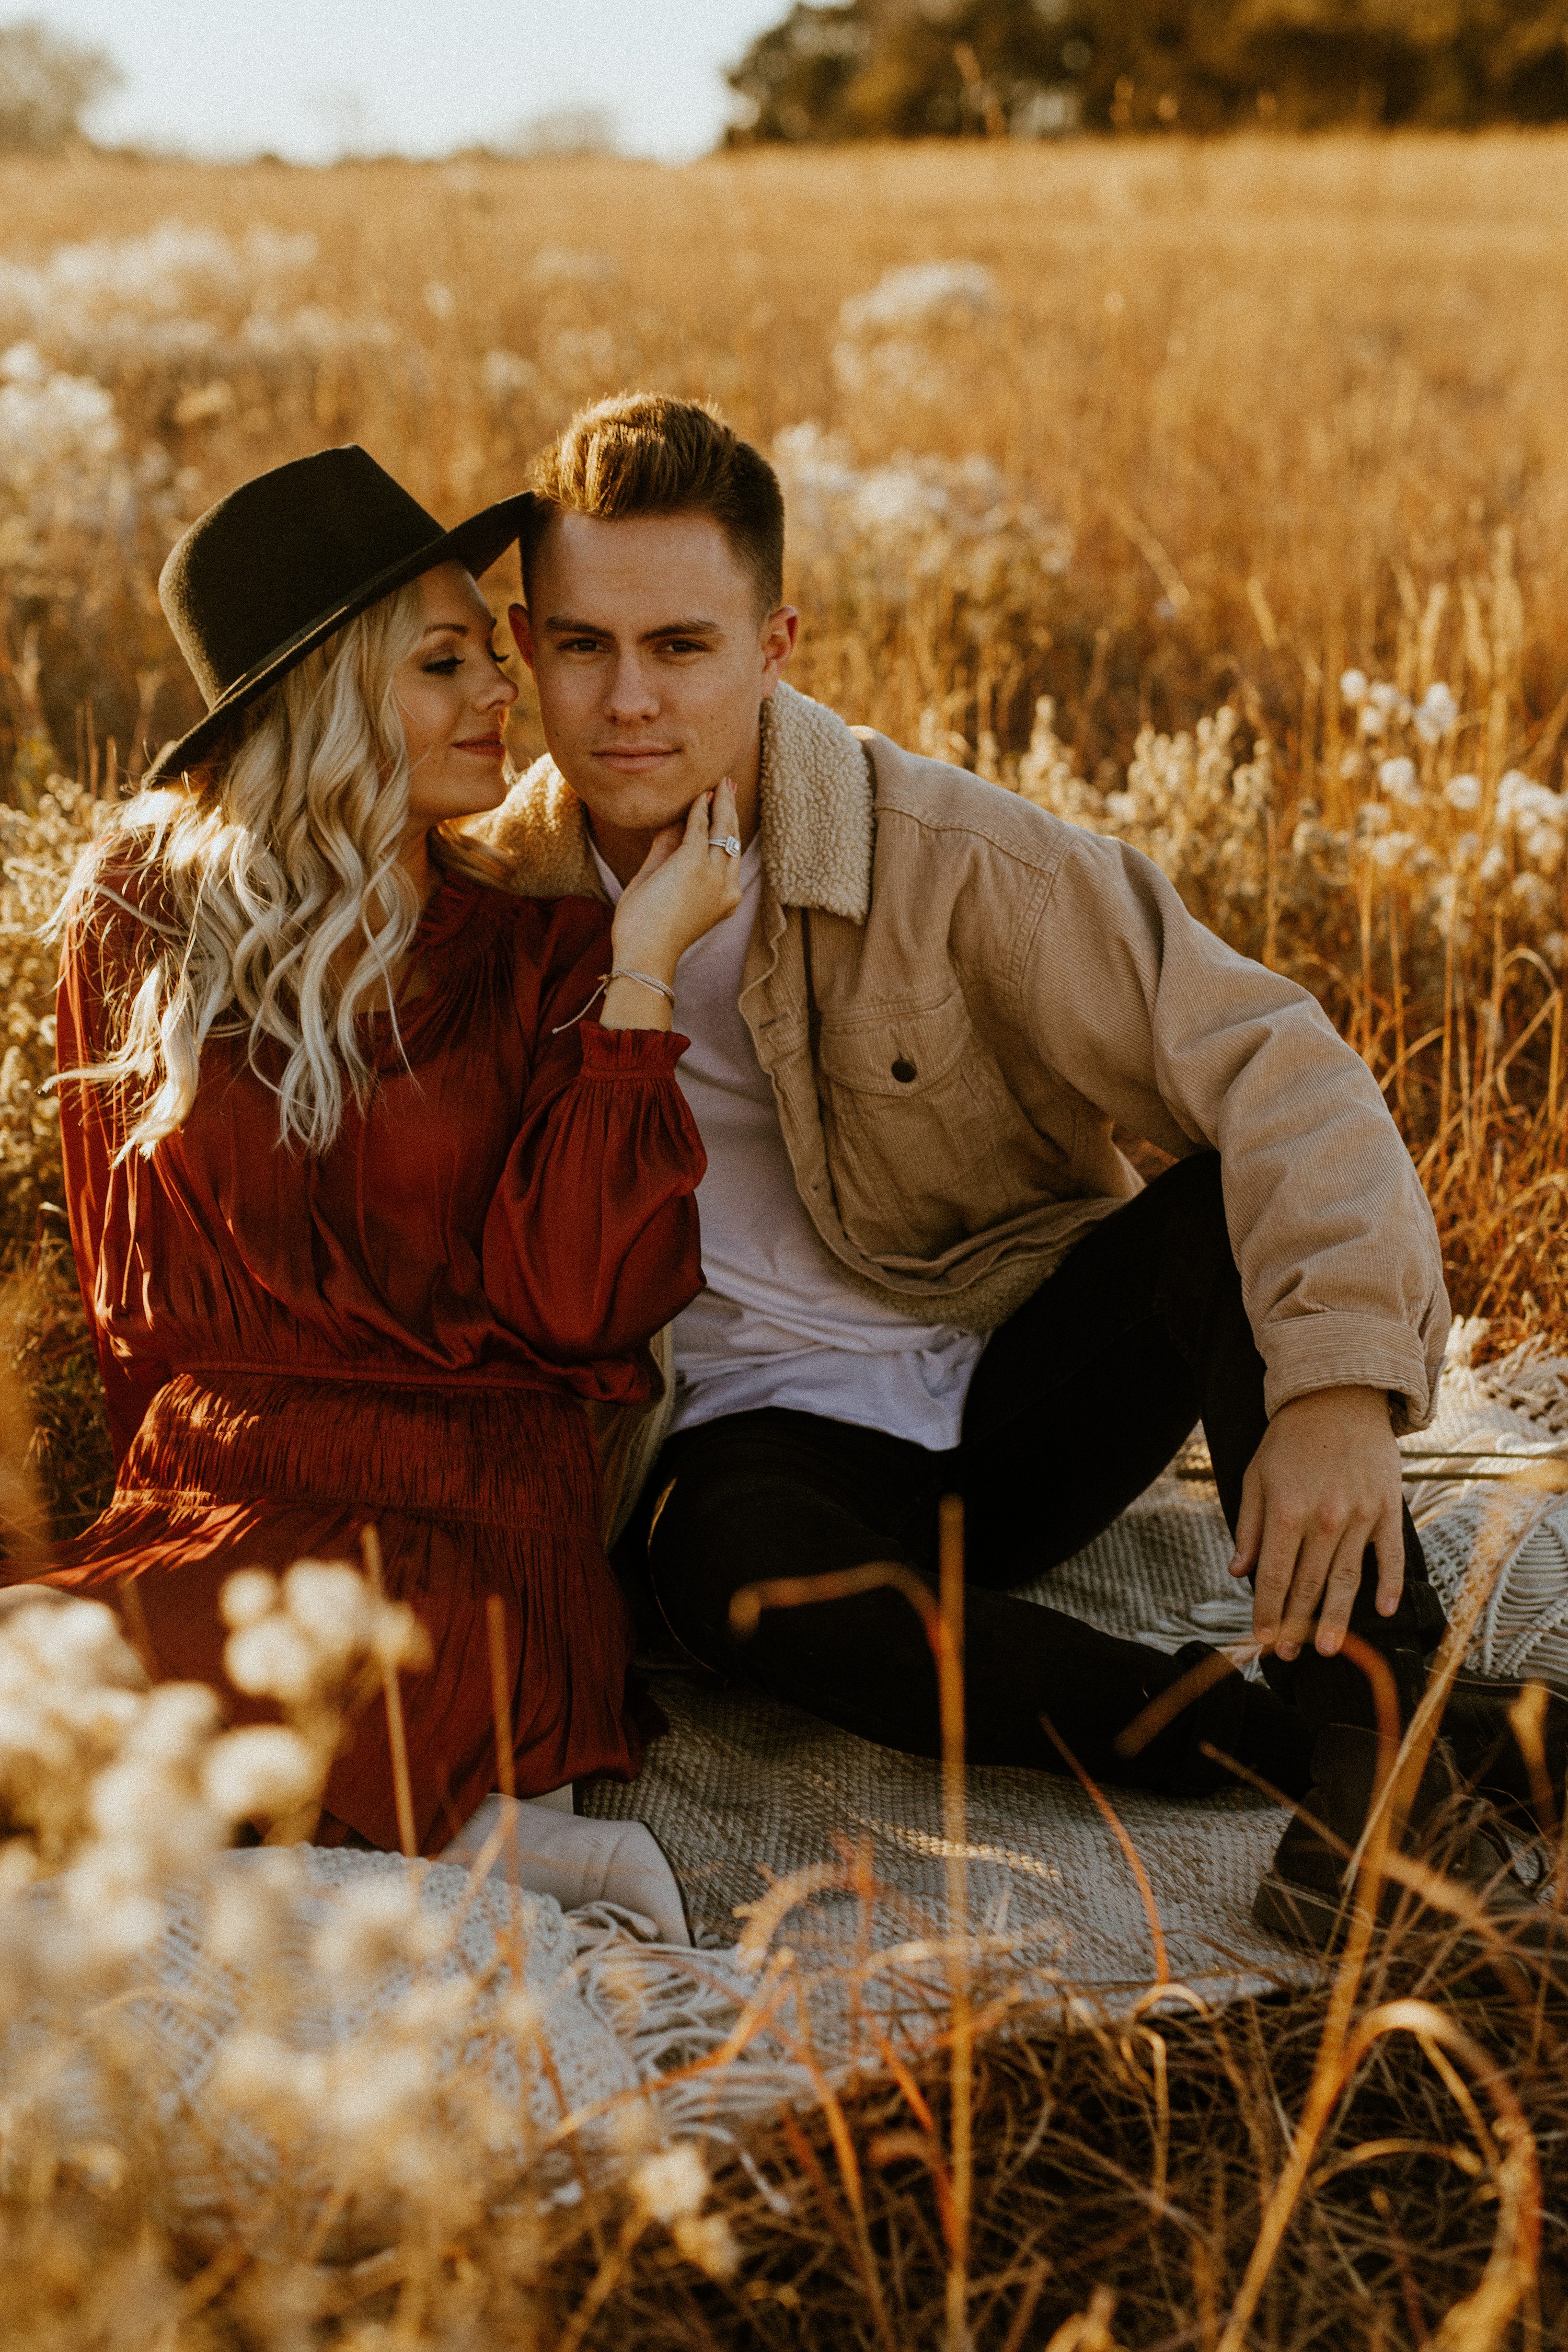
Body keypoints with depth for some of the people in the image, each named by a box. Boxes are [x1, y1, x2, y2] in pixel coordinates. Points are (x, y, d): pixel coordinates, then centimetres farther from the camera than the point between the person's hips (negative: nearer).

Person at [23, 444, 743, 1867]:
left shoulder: (543, 961, 5)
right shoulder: (148, 923, 9)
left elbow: (583, 1302, -8)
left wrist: (641, 972, -8)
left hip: (461, 1534, -3)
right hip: (194, 1498, 3)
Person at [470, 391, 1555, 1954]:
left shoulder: (941, 856, -15)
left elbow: (1273, 1066, -23)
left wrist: (1339, 1387, -38)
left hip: (1025, 1376, 0)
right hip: (765, 1433, 0)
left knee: (1237, 1209, -30)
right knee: (729, 1564, -37)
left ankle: (1376, 1741, -28)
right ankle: (1294, 1755, -30)